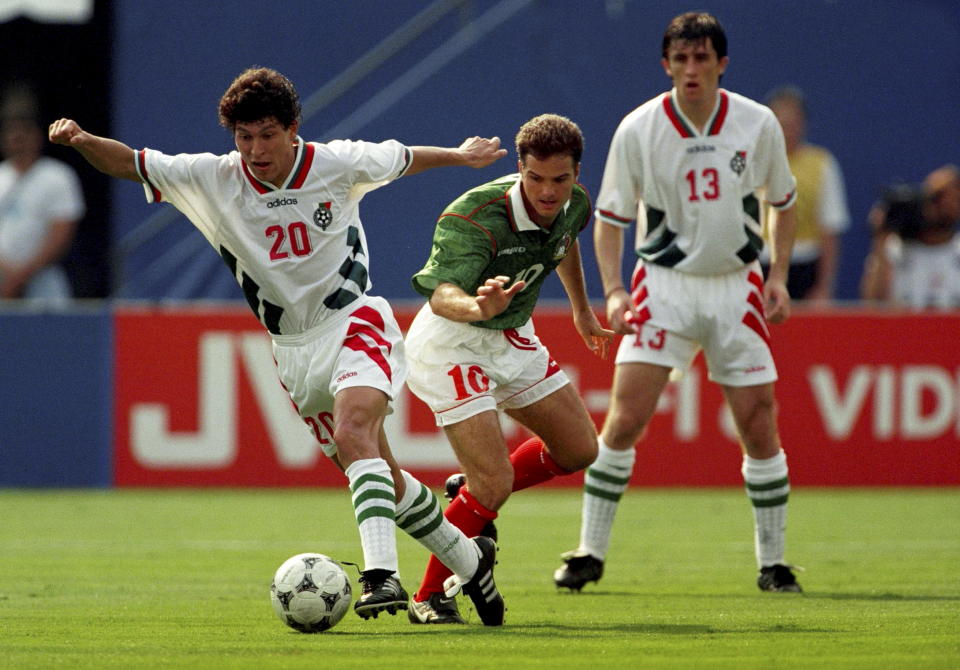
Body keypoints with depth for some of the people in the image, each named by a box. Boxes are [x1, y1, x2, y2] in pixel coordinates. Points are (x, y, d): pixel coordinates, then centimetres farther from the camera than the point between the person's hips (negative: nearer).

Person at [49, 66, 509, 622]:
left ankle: (382, 573, -39)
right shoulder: (214, 180, -6)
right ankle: (470, 561, 28)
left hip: (355, 323, -4)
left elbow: (401, 159, 12)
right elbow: (128, 164, -11)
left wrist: (460, 155, 27)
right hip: (294, 351, 4)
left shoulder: (339, 165, -8)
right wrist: (82, 140, -31)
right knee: (379, 474, 9)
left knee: (352, 434, -30)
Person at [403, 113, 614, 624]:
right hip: (451, 342, -8)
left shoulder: (574, 205, -8)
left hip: (512, 337, 8)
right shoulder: (473, 218, -32)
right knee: (493, 483, -17)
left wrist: (583, 312, 29)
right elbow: (442, 297, -44)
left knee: (579, 449, 13)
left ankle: (473, 497, 32)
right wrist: (478, 306, -66)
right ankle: (428, 597, 0)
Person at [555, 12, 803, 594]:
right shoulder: (638, 130, -7)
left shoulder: (758, 124, -4)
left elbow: (784, 202, 12)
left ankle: (773, 563, 12)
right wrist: (613, 290, -11)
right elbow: (610, 216, 2)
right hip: (664, 283, -1)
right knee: (626, 418, -12)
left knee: (760, 426, -3)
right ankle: (590, 553, -2)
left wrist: (779, 276, 1)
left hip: (738, 285, 1)